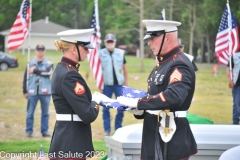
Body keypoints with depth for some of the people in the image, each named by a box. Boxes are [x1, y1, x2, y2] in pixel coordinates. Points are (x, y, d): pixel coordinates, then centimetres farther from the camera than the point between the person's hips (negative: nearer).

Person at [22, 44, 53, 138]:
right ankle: (29, 131, 9)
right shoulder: (30, 64, 7)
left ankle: (44, 131, 12)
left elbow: (48, 73, -16)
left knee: (45, 113, 5)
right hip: (32, 92, 0)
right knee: (30, 113, 1)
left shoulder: (49, 64, 5)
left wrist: (35, 71, -13)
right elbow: (25, 78, 8)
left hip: (45, 92, 0)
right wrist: (25, 91, 6)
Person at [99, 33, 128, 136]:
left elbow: (125, 69, 11)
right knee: (105, 108, 3)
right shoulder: (100, 53, 0)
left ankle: (118, 129, 16)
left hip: (119, 84, 2)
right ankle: (107, 130, 11)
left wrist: (126, 84, 9)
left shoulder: (121, 53, 5)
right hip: (106, 84, -2)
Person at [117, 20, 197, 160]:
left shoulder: (179, 64, -17)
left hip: (172, 140, -10)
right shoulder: (163, 64, 15)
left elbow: (173, 97, -33)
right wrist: (140, 110, -2)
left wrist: (137, 103, -27)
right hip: (156, 136, 10)